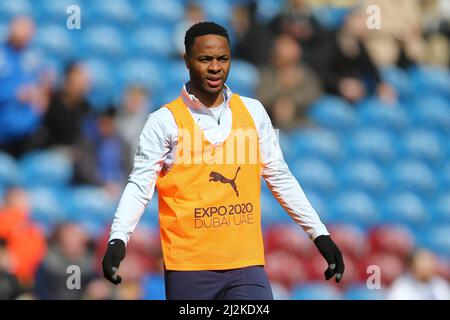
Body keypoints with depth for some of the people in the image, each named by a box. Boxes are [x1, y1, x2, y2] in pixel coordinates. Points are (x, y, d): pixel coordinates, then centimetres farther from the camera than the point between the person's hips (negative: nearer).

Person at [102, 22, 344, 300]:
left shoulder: (253, 112, 9)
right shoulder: (165, 121, -1)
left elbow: (281, 179, 16)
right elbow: (140, 186, -3)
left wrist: (320, 234, 12)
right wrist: (118, 240, -18)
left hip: (247, 265, 2)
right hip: (188, 267, -2)